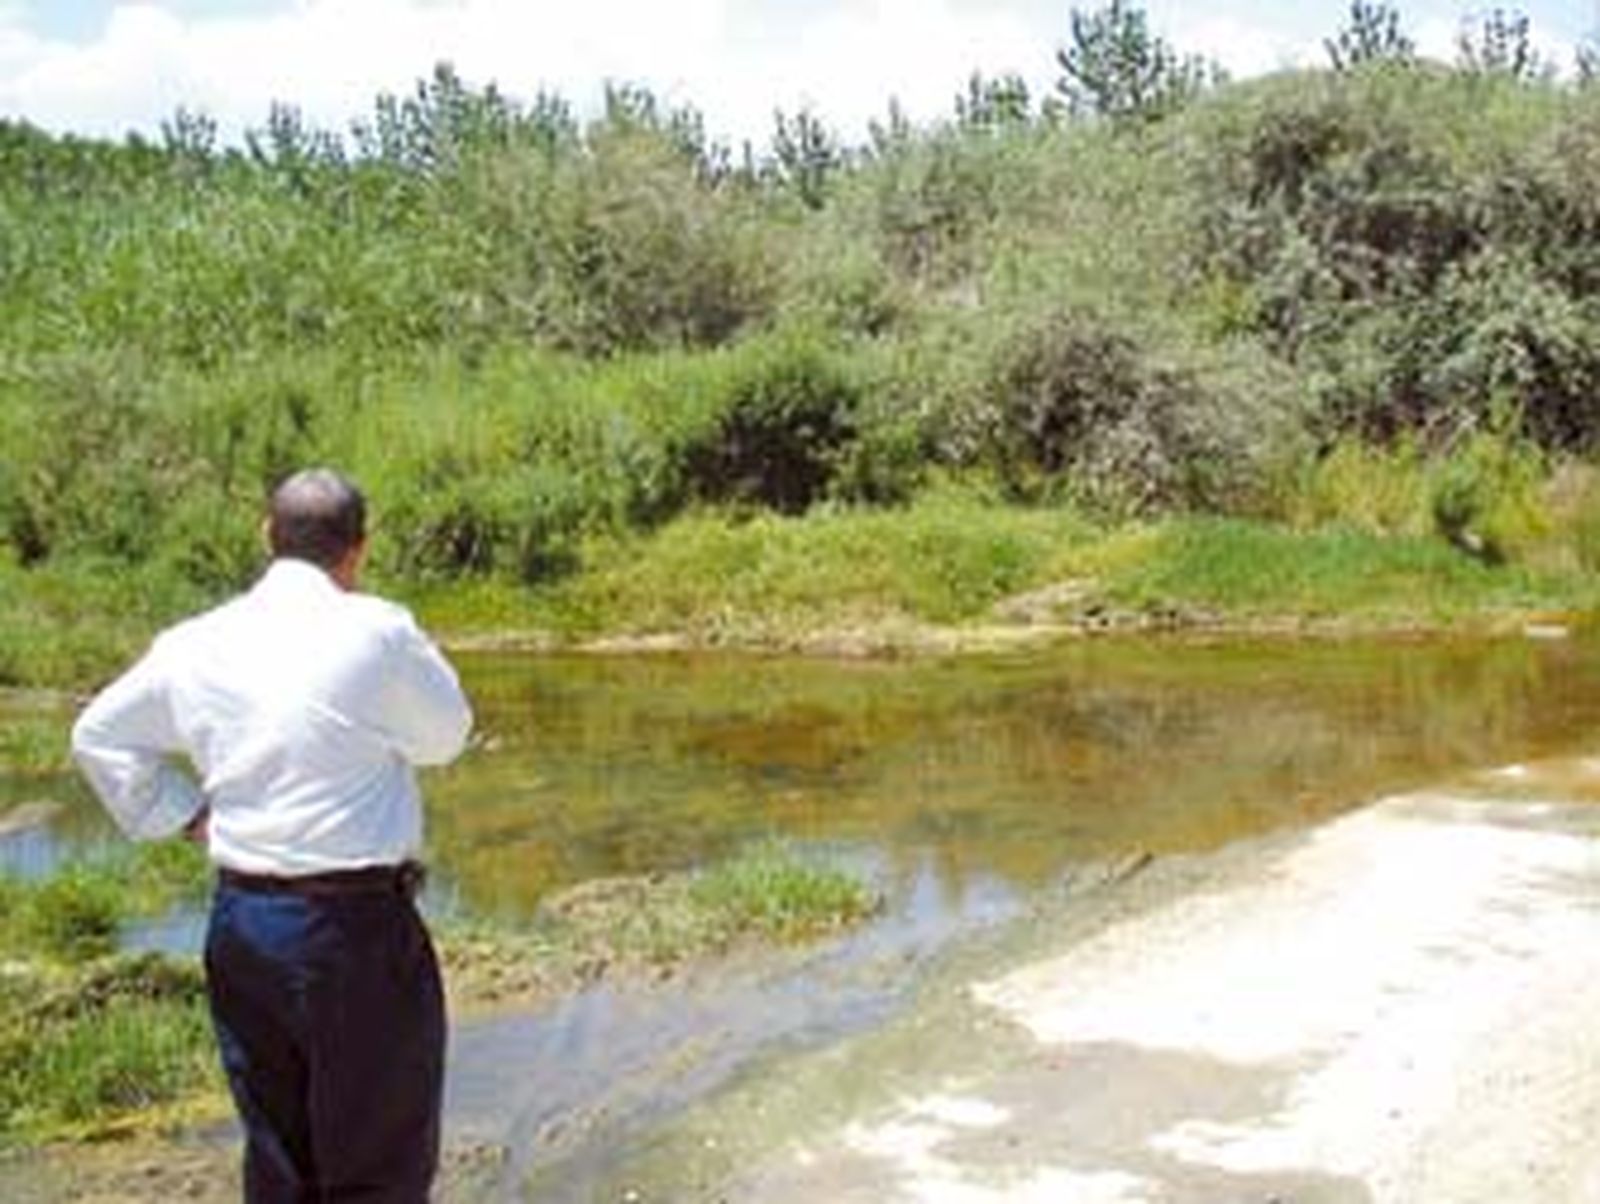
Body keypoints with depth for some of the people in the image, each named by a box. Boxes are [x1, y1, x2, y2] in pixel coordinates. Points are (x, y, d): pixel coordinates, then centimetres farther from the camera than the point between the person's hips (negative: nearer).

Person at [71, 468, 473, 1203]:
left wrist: (187, 817, 13)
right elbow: (446, 735, 0)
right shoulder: (376, 632, -14)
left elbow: (98, 737, 16)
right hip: (354, 923, -6)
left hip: (236, 919, 6)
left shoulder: (192, 646, 3)